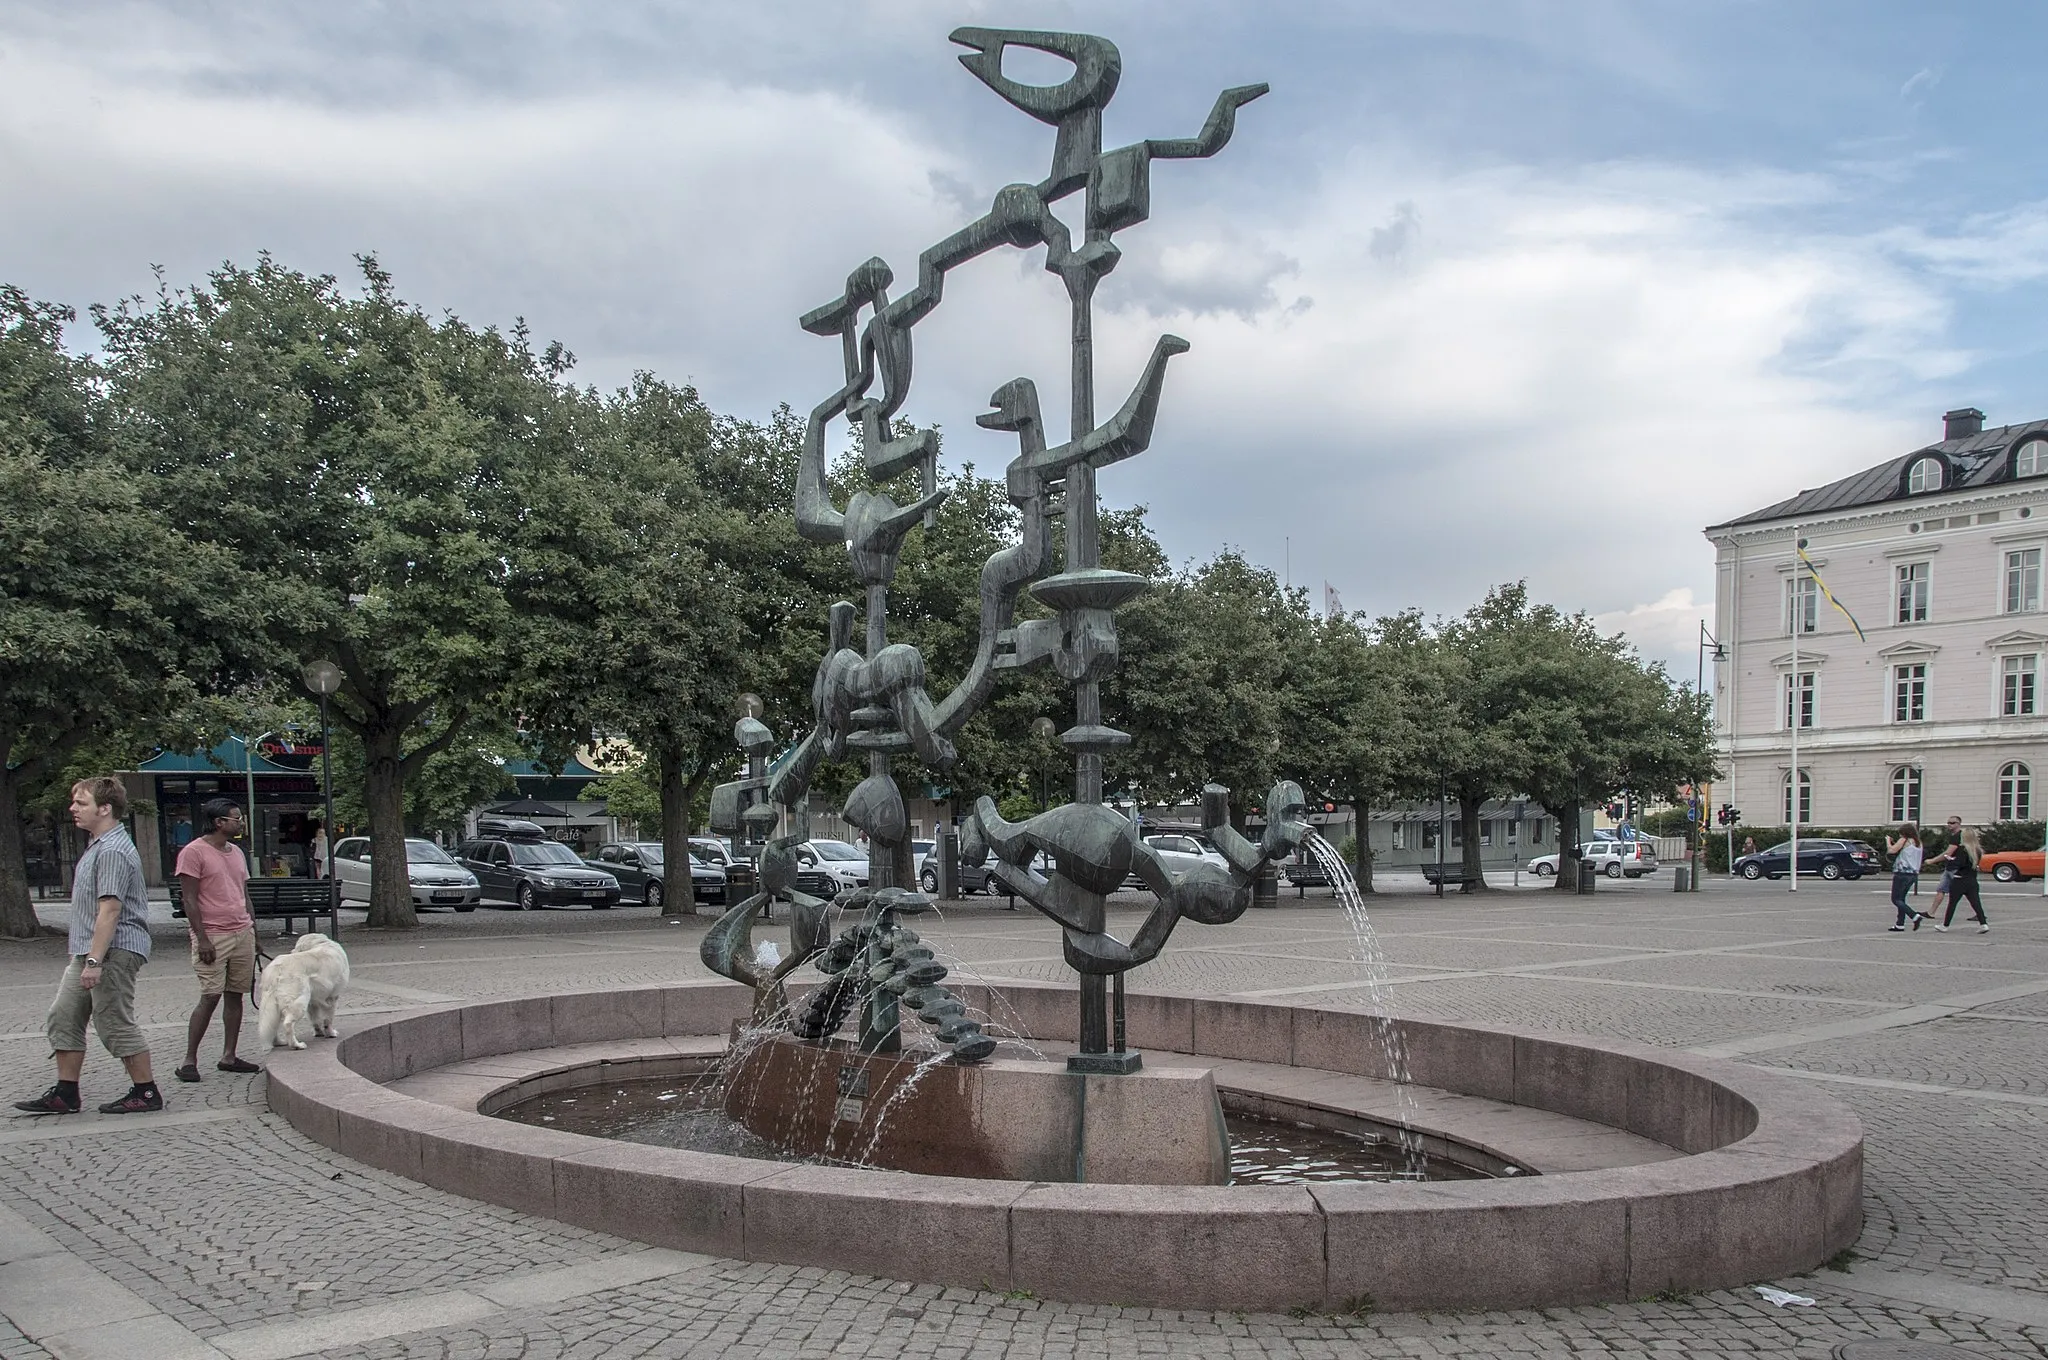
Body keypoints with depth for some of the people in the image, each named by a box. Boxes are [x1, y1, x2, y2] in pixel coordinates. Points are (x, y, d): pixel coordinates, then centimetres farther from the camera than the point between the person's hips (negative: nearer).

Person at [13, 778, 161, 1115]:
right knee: (63, 1018, 12)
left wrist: (94, 960, -27)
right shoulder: (99, 846, 17)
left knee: (116, 1024, -4)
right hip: (88, 951, 11)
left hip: (113, 952, -11)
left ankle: (146, 1093, 5)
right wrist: (86, 957, 23)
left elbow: (110, 909, -24)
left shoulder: (112, 851, -18)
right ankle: (64, 1095, 19)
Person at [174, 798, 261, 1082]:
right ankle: (189, 1061, 0)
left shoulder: (237, 853, 16)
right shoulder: (193, 852, -7)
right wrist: (202, 939, -16)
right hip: (213, 936, -7)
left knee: (236, 995, 6)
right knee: (210, 997, -9)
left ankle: (229, 1057, 12)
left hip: (242, 934, 7)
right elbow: (190, 900, -11)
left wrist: (253, 931, 17)